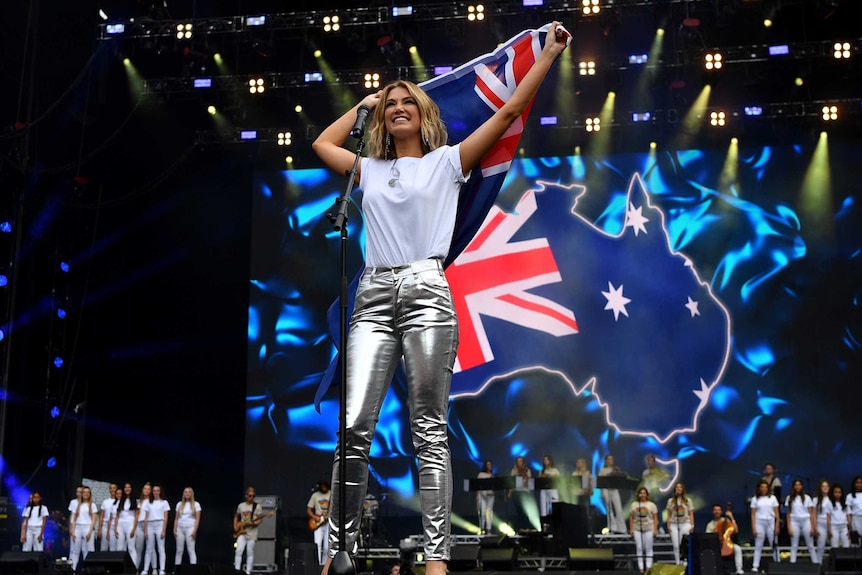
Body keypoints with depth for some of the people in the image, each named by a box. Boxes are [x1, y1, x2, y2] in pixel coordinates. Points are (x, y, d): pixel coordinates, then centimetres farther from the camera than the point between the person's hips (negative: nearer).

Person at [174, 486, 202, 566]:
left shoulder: (196, 504, 5)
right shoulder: (179, 504, 14)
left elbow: (197, 519, 0)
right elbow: (176, 518, 13)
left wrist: (195, 531, -10)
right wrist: (174, 530, 3)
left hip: (190, 528, -3)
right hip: (180, 528, 3)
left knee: (191, 550, -7)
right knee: (179, 550, 2)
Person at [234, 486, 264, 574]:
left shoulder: (257, 506, -2)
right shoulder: (240, 506, 8)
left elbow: (260, 518, -1)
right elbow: (236, 516, 21)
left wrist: (254, 523, -20)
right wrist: (235, 527, 7)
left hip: (252, 533, -2)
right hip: (241, 533, 2)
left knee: (250, 553, 1)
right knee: (238, 550, -10)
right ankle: (237, 570, -3)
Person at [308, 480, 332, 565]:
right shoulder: (315, 495, 5)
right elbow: (308, 509, 8)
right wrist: (314, 517, -8)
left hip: (329, 523, 0)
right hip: (318, 524, 0)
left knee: (327, 547, 1)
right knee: (317, 544, -13)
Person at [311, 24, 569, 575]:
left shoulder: (447, 161, 12)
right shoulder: (370, 170, 22)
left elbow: (510, 111, 9)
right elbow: (323, 143, 38)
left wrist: (548, 55, 7)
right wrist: (363, 104, 37)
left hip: (426, 290, -3)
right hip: (374, 296, 3)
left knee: (430, 430, -5)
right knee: (354, 427, -6)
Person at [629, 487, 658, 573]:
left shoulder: (651, 505, 2)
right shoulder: (634, 504, 7)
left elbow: (655, 518, 0)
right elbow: (631, 518, 7)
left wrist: (655, 529, -7)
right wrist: (631, 529, 1)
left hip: (649, 529, -2)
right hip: (637, 529, 2)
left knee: (648, 548, 1)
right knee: (639, 548, 2)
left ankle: (648, 567, 5)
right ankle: (641, 567, 6)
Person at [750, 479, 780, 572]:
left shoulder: (772, 498, 6)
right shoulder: (755, 499, 4)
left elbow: (776, 513, 5)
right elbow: (753, 515, 2)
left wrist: (777, 526, -2)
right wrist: (753, 528, -4)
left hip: (771, 523, 1)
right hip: (760, 523, -1)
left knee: (774, 545, 3)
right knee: (758, 546, 1)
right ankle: (755, 566, 0)